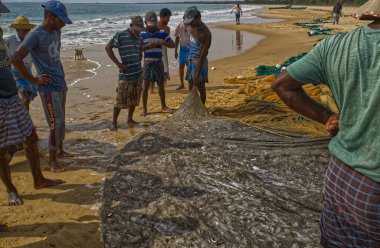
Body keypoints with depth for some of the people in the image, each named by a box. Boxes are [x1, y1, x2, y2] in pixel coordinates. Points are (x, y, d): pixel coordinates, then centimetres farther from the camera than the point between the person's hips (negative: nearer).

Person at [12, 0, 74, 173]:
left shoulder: (56, 32, 7)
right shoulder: (35, 35, -16)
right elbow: (16, 59, -21)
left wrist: (61, 75, 12)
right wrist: (34, 80, -16)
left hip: (61, 84, 8)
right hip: (49, 87, -8)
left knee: (60, 121, 16)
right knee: (56, 123, -6)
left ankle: (60, 151, 30)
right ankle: (52, 160, 7)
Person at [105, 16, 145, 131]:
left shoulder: (139, 38, 10)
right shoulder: (120, 35, -8)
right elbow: (108, 48, -9)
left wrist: (138, 63, 11)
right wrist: (118, 63, -13)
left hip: (138, 74, 6)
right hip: (125, 74, -6)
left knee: (134, 98, 13)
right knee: (121, 100, -3)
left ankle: (130, 119, 27)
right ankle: (114, 122, 9)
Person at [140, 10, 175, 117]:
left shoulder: (162, 33, 4)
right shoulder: (142, 34, 1)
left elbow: (173, 44, 3)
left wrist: (163, 43, -15)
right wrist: (148, 46, -19)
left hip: (158, 62, 2)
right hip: (147, 62, -2)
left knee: (161, 85, 12)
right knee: (146, 86, 0)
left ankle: (163, 106, 28)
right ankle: (144, 109, 8)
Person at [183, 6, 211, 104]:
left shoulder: (204, 33, -23)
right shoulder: (193, 27, 2)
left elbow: (202, 55, -25)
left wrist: (198, 74, -26)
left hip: (199, 62, -8)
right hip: (191, 60, 8)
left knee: (200, 86, 0)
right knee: (191, 85, 14)